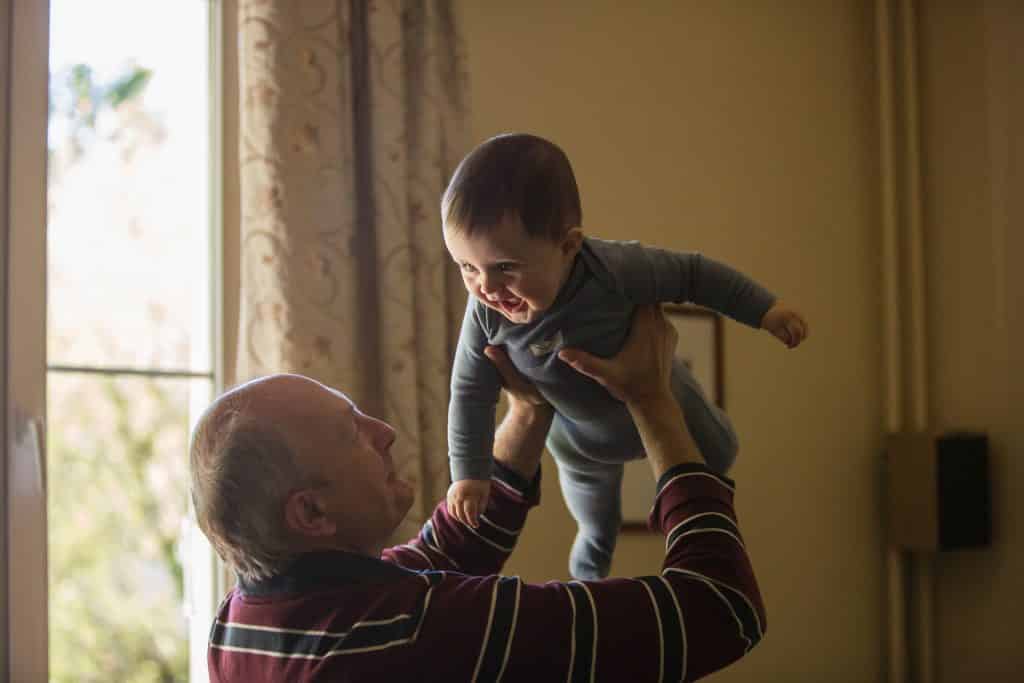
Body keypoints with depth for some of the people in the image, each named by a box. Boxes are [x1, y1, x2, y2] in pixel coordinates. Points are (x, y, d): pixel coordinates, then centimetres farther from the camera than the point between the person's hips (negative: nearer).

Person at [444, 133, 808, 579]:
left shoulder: (616, 270, -44)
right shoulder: (486, 313, -35)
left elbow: (692, 274, -27)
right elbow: (471, 392, -20)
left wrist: (763, 309, -23)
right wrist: (469, 472, -20)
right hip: (577, 434, 3)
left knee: (716, 456, 26)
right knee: (591, 507, 32)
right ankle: (592, 556, 66)